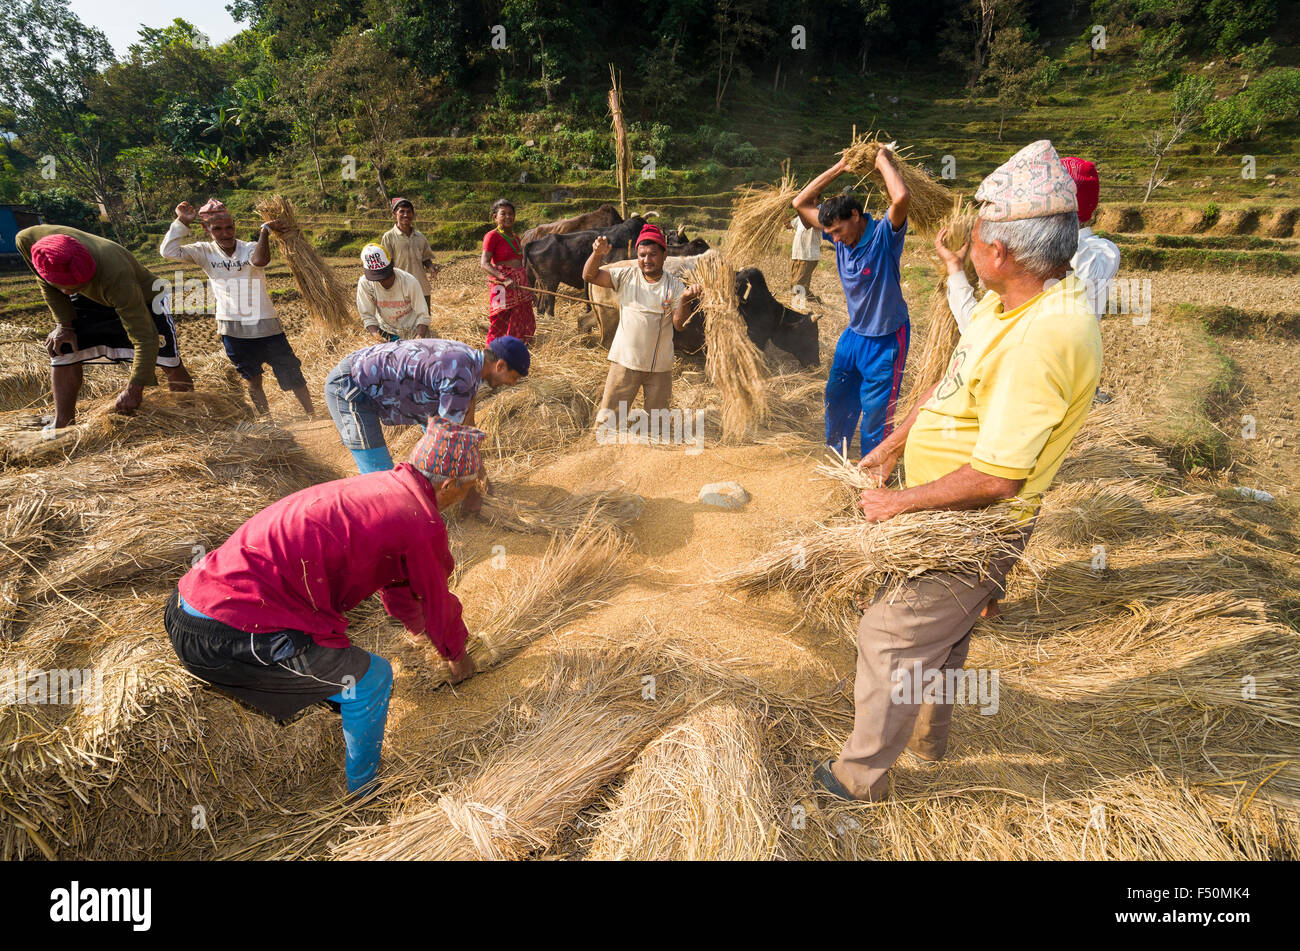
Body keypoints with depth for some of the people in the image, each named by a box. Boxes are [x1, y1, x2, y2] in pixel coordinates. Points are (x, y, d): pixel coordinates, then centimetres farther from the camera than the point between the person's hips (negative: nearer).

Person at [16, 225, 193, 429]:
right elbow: (47, 285, -7)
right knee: (63, 350, -2)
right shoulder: (29, 241, -29)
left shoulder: (116, 277, -44)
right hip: (90, 299, 5)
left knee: (167, 361, -17)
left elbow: (146, 338, -42)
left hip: (142, 299, -5)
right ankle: (62, 425, 8)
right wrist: (65, 324, -12)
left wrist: (134, 389, -40)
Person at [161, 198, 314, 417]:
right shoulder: (204, 252, 2)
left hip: (265, 325, -3)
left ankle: (312, 415, 16)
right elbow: (169, 251, -7)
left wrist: (264, 231, -31)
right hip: (232, 330, 3)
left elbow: (260, 261, -30)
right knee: (251, 378, 16)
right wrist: (182, 222, -10)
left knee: (291, 374, 1)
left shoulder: (250, 249, -7)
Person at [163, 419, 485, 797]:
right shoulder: (422, 522, -10)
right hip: (235, 634, -9)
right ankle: (362, 794, 23)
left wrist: (417, 624, 52)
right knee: (370, 678, 5)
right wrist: (458, 655, 28)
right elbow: (438, 601, 7)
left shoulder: (378, 485, 17)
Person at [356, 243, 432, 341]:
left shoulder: (409, 282, -23)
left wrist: (418, 339, -34)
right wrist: (376, 335, -30)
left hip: (413, 333, -1)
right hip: (387, 333, 2)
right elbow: (367, 316, -11)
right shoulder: (364, 283, -17)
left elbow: (422, 316, -19)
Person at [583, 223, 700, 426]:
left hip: (660, 365, 1)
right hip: (625, 361, 0)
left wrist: (685, 300, -27)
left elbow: (679, 324, -9)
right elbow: (589, 276, -5)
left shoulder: (674, 285, -1)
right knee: (606, 419, 0)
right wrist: (597, 254, -23)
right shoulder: (626, 277, 1)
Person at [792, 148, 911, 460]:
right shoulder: (841, 237, -3)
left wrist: (884, 161, -25)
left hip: (885, 340, -7)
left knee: (875, 413, 1)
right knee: (837, 400, 21)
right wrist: (838, 168, -4)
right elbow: (800, 203, 3)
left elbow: (902, 198, -42)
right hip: (854, 334, 7)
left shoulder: (884, 236, -21)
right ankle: (835, 457, 43)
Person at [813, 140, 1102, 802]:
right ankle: (927, 736, 51)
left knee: (889, 635, 2)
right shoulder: (1013, 300, -1)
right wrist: (893, 446, 8)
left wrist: (901, 503, -20)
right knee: (938, 630, 26)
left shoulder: (1043, 338, -32)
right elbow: (952, 384, 11)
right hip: (953, 517, 10)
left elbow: (997, 476, -31)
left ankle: (861, 776, 24)